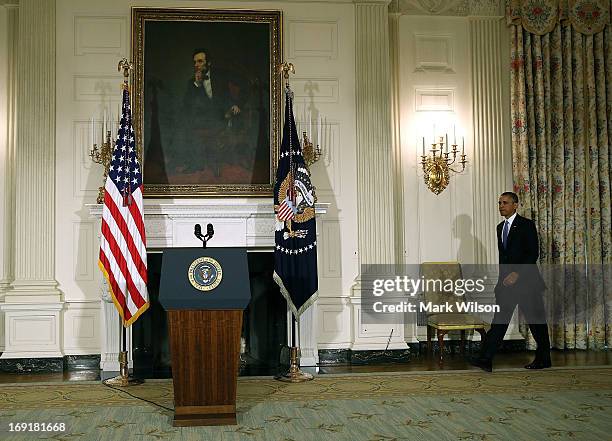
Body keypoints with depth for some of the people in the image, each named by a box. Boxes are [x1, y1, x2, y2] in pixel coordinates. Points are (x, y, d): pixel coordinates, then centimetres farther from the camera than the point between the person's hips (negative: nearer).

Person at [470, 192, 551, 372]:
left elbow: (533, 253, -14)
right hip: (507, 282, 6)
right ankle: (486, 359, -9)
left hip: (525, 280, -6)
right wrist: (503, 278, 14)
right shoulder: (500, 227, 16)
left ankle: (543, 359, 19)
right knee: (500, 319, -2)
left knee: (536, 320, 5)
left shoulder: (526, 224, -7)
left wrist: (517, 273, -20)